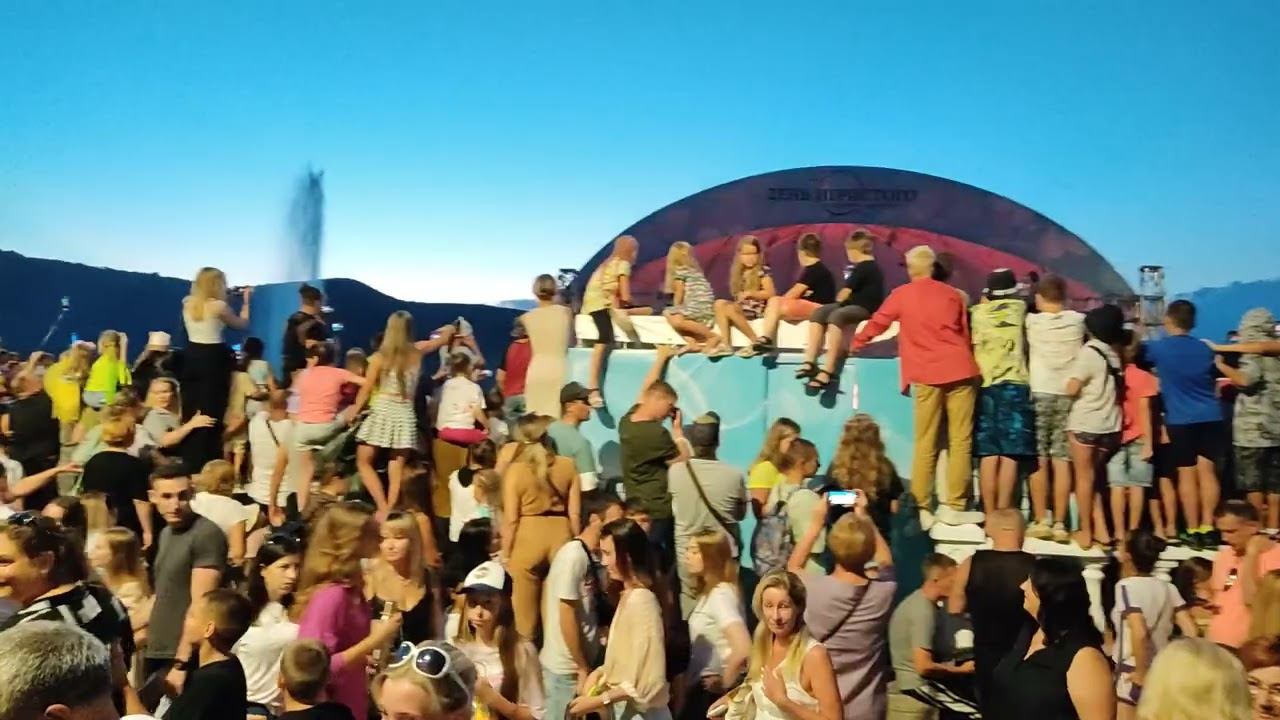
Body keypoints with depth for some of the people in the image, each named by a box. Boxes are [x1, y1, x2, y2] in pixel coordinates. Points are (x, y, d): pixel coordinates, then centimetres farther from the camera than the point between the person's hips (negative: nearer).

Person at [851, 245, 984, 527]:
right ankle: (953, 507, 2)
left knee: (925, 445, 3)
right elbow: (965, 334, 18)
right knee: (960, 441, 3)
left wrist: (855, 344, 32)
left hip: (927, 374, -1)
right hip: (959, 370, 1)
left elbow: (877, 323, 15)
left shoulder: (901, 295, 6)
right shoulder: (953, 294, 11)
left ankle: (921, 508, 3)